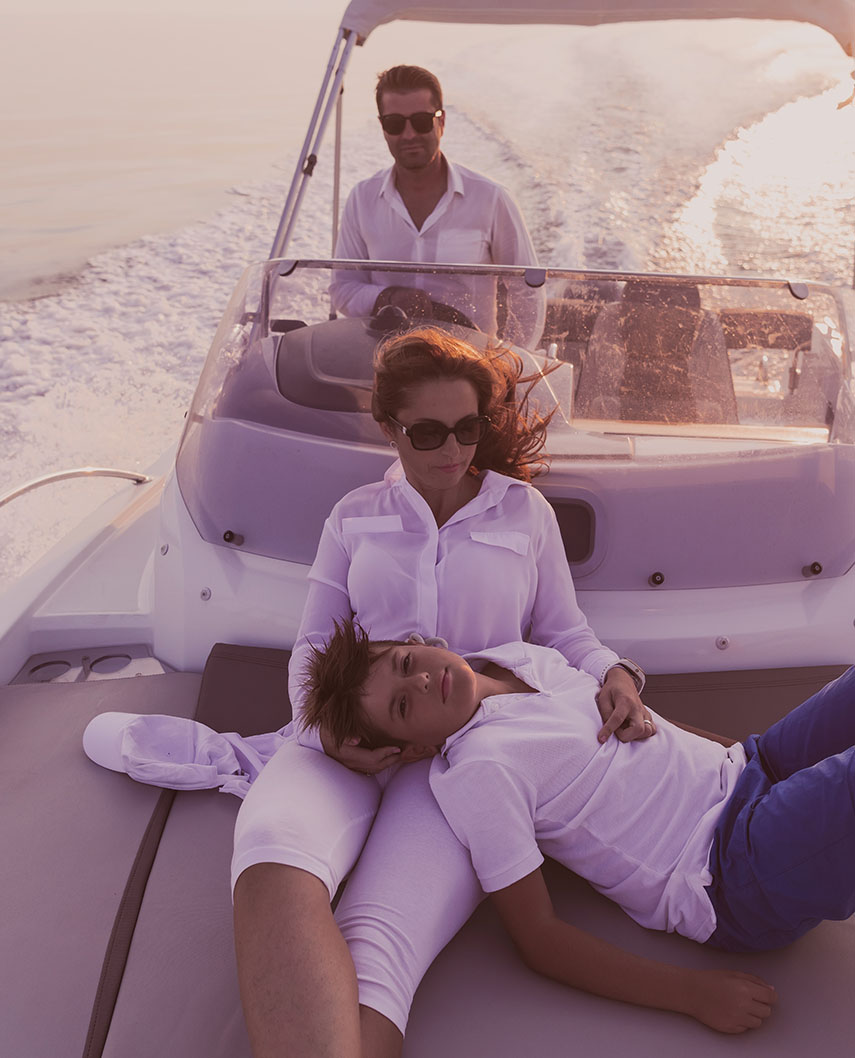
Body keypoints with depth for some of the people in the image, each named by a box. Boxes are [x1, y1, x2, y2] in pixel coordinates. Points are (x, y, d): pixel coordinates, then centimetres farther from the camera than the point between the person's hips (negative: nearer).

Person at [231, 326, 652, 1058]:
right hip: (348, 745, 1)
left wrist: (613, 673, -4)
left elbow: (564, 634, 20)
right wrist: (328, 731, -4)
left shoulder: (525, 510, 17)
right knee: (274, 869, -36)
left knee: (377, 950, -30)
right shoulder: (356, 516, 20)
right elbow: (313, 645, 17)